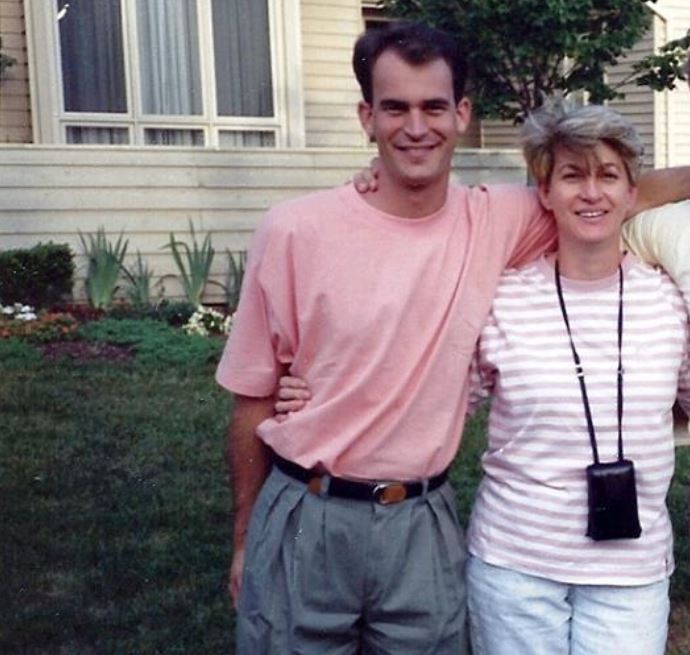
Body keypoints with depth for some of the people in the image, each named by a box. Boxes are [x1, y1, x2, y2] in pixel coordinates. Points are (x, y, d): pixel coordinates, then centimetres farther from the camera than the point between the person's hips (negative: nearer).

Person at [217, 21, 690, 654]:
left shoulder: (494, 222, -4)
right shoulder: (294, 232, -11)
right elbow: (254, 399, -3)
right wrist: (245, 538, 5)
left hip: (423, 527, 2)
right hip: (303, 521, -2)